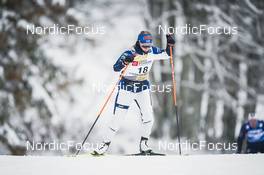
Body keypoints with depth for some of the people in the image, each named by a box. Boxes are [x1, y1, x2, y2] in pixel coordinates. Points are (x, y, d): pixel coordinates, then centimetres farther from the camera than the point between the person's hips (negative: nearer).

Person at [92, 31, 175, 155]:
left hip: (143, 87, 4)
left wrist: (169, 45, -10)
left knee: (148, 116, -11)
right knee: (117, 118, -4)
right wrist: (125, 62, -49)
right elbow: (116, 68, -29)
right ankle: (106, 144, 9)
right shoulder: (130, 54, -19)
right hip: (127, 87, -4)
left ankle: (143, 144, 5)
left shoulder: (152, 52, -5)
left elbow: (167, 55, 10)